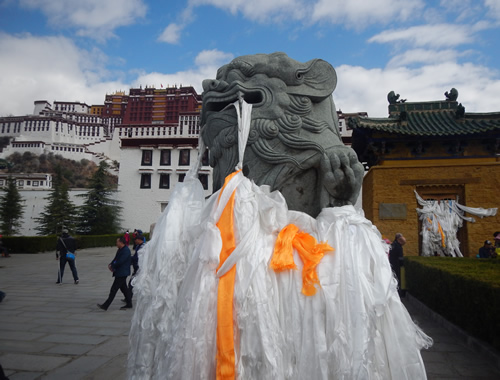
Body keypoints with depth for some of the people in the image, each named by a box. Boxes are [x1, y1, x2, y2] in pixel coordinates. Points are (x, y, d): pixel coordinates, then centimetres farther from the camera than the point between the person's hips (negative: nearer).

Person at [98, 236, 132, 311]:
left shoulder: (126, 251, -20)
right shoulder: (120, 250, 12)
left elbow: (120, 262, -24)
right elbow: (115, 259, 17)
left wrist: (112, 266, -10)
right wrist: (110, 264, -2)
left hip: (121, 274, -10)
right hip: (120, 273, 10)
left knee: (113, 289, -4)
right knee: (124, 288, 15)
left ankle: (105, 306, 2)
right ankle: (129, 304, 22)